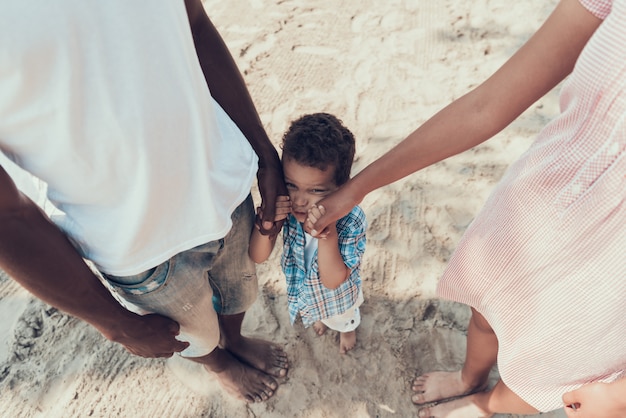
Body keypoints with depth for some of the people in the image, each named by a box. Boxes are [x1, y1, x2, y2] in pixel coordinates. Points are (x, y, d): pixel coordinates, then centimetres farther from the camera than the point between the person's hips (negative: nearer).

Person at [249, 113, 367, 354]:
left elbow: (332, 281, -38)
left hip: (338, 292, -2)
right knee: (312, 310, 39)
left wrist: (327, 235, -54)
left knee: (343, 317, 35)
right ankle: (317, 316, 75)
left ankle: (348, 328, 71)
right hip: (301, 287, 3)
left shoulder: (351, 221, -42)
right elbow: (258, 257, -26)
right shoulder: (280, 205, -34)